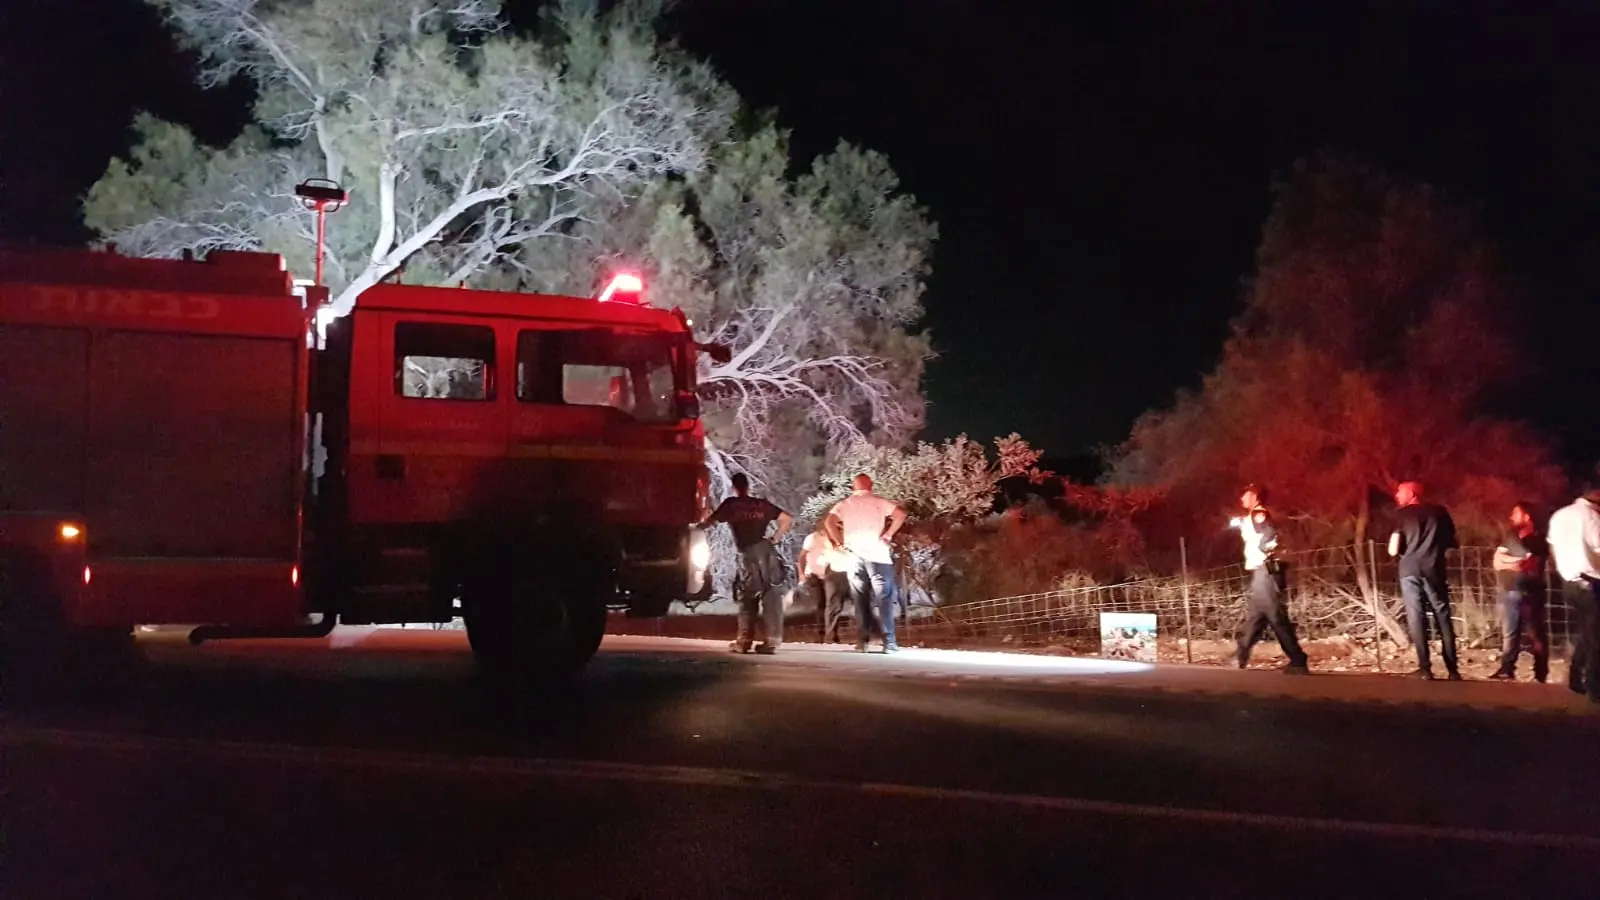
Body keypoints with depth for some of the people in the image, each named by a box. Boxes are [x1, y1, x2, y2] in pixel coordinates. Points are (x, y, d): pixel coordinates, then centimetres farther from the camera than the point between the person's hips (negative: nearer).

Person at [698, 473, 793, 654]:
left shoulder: (731, 504, 9)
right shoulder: (762, 505, 17)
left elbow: (709, 522, 8)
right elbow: (788, 519, 13)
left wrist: (697, 526, 28)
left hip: (748, 554, -2)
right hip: (766, 550, 2)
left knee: (747, 599, 9)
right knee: (771, 597, 2)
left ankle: (743, 641, 3)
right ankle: (770, 641, -3)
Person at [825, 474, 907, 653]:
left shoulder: (844, 504, 8)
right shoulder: (878, 501, 3)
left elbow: (829, 521, -7)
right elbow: (901, 514, -11)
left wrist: (841, 542, -1)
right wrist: (888, 534, -6)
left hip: (855, 554, 2)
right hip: (877, 554, -2)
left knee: (860, 600, 10)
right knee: (883, 598, 0)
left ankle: (861, 641, 7)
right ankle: (889, 642, -6)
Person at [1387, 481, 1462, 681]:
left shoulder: (1402, 515, 2)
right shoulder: (1439, 511, 10)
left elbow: (1394, 550, -3)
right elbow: (1454, 543, 14)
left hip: (1410, 570, -2)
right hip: (1434, 570, 2)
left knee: (1416, 618, 0)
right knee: (1443, 617, 7)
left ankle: (1425, 668, -8)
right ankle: (1452, 669, 6)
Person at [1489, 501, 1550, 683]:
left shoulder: (1538, 540, -6)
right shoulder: (1511, 535, 12)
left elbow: (1529, 566, -16)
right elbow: (1497, 559, 5)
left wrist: (1506, 563, -6)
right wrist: (1516, 560, -10)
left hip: (1530, 594, -6)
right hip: (1509, 592, 6)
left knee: (1536, 635, -1)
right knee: (1510, 633, 10)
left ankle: (1541, 675, 4)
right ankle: (1507, 670, 15)